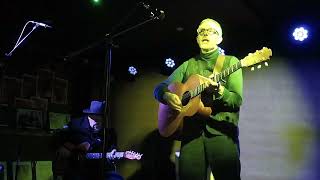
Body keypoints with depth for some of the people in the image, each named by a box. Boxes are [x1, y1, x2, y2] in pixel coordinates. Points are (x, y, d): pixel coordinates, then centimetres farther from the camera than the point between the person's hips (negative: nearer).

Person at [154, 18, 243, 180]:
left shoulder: (231, 62, 9)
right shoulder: (188, 65, 18)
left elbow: (237, 100, 0)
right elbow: (159, 88, 16)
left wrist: (218, 89, -20)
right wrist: (167, 96, -7)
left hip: (221, 130, -2)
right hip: (191, 130, 2)